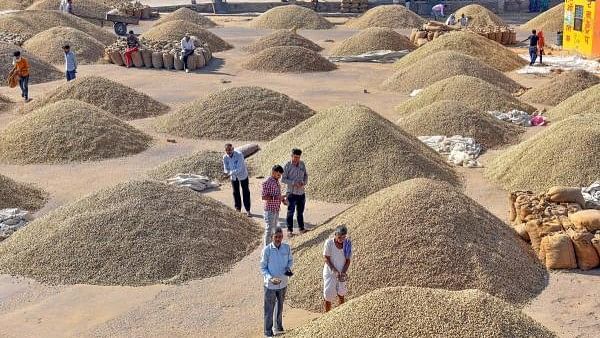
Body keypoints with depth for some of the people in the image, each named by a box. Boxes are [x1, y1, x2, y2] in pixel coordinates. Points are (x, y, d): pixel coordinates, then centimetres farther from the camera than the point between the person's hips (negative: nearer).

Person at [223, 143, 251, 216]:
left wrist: (230, 173, -44)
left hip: (242, 175, -4)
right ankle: (238, 209, 26)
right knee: (236, 193, 12)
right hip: (233, 177, 4)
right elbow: (226, 168, -9)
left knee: (246, 192, 3)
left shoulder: (239, 155, -29)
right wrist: (227, 172, -33)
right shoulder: (225, 157, -15)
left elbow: (239, 169, -33)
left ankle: (248, 210, 11)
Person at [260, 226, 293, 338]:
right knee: (269, 309, 6)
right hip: (270, 284, -4)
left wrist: (288, 268, -14)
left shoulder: (287, 247, -9)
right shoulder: (267, 250, -18)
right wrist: (270, 278, -26)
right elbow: (263, 267, -11)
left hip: (283, 283, 4)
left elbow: (290, 260, 7)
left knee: (280, 306, 21)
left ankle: (278, 328, 40)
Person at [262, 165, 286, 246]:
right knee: (269, 229, -2)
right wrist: (276, 197, -27)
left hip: (276, 210, 9)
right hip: (270, 210, -9)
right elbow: (263, 197, -20)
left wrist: (283, 200, 4)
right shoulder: (267, 182, -17)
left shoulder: (276, 181, 9)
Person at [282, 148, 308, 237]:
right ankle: (290, 230, 11)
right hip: (291, 193, -5)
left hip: (301, 192, 5)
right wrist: (294, 183, -21)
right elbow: (283, 179, -11)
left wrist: (304, 182, -8)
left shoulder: (302, 164, 4)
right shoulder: (287, 166, -10)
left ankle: (301, 228, 26)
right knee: (290, 212, 2)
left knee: (300, 212, 15)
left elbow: (306, 175, 13)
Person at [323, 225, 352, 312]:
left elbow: (348, 260, -4)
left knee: (341, 294, 12)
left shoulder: (347, 244, -8)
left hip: (342, 273, 2)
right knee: (328, 295, -1)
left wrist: (343, 272, -16)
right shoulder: (329, 243, -15)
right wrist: (334, 270, -20)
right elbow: (326, 258, -12)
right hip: (330, 272, -2)